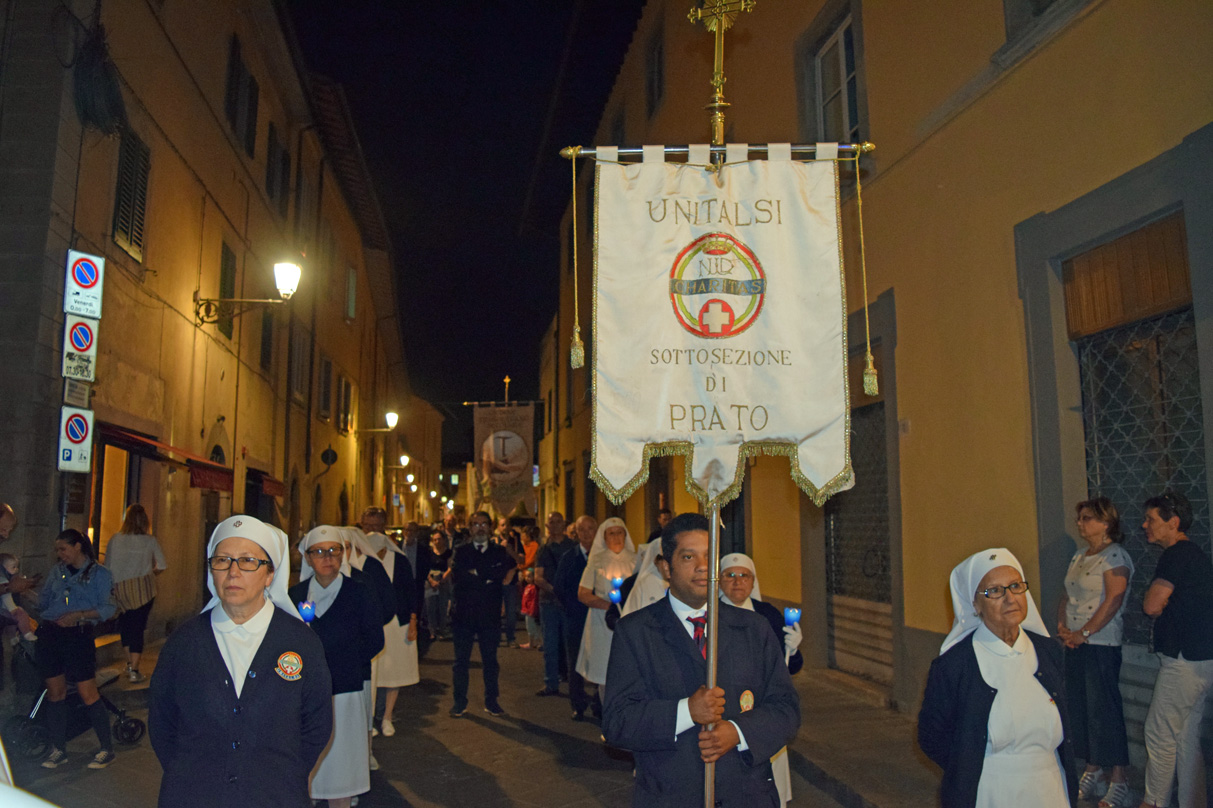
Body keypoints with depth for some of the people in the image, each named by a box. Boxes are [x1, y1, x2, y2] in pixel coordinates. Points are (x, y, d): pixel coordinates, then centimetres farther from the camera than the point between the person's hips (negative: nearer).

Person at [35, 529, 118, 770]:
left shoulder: (99, 573, 0)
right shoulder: (56, 571, 15)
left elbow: (108, 607, -7)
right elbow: (43, 600, 20)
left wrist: (79, 615, -16)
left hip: (78, 635, -5)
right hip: (49, 633, 5)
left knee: (87, 692, -4)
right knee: (55, 691, 8)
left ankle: (107, 749, 5)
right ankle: (58, 749, 22)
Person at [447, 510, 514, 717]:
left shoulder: (499, 552, 7)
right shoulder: (460, 551, 4)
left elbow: (506, 573, -12)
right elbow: (456, 580, -11)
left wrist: (477, 573, -15)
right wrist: (489, 579, -13)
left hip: (490, 615, 1)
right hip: (464, 613, -1)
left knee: (490, 660, 9)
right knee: (461, 661, 6)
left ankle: (491, 702, 21)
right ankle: (460, 702, 19)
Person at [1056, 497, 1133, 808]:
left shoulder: (1115, 557, -10)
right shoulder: (1079, 556, 14)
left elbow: (1113, 601, -18)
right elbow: (1066, 597, 16)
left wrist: (1083, 633, -18)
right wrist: (1062, 627, 0)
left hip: (1102, 645, -8)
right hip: (1075, 644, 8)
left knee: (1105, 709, -4)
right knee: (1080, 708, 12)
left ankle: (1118, 782, 7)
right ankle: (1093, 774, 24)